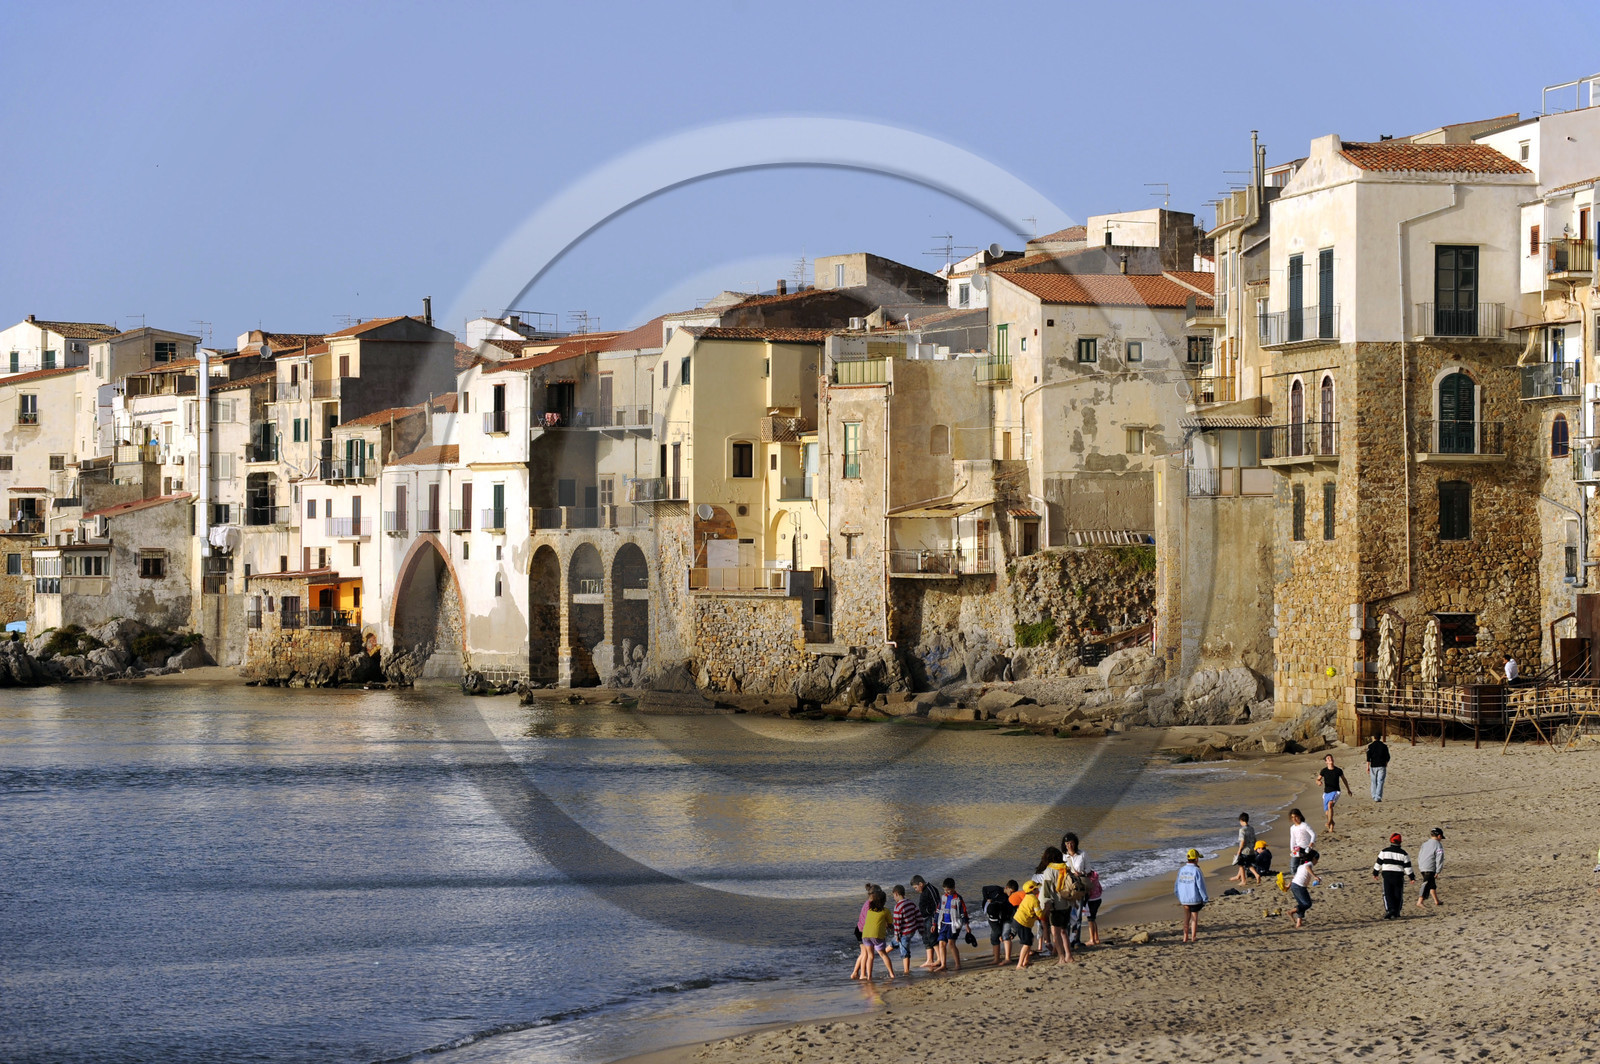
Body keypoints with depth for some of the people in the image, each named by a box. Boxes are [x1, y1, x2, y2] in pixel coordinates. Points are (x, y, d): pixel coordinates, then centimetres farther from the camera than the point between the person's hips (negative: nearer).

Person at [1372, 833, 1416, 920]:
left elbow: (1378, 863, 6)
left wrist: (1375, 873, 19)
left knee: (1387, 894, -1)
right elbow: (1407, 867, 0)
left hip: (1387, 875, 0)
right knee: (1398, 895, 10)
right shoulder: (1403, 853, -1)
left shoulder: (1384, 851, 0)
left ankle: (1389, 910, -22)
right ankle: (1396, 913, 10)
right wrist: (1412, 877, 8)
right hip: (1399, 876, 0)